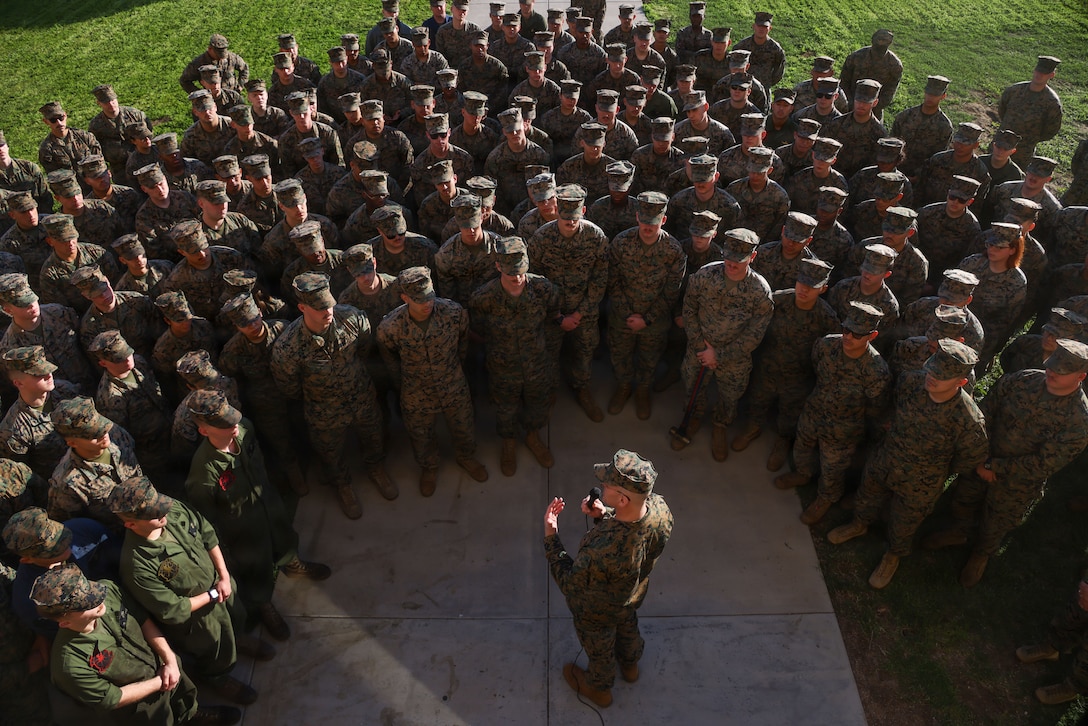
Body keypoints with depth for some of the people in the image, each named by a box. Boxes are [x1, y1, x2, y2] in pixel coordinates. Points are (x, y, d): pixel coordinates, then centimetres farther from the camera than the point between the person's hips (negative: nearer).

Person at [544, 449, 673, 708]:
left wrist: (550, 536, -24)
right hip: (634, 594, 5)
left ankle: (598, 688, 62)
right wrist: (604, 515, -22)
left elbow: (569, 584, -28)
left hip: (598, 612, -5)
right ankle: (630, 665, 70)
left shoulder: (601, 552, -50)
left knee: (600, 650, 29)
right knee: (628, 626, 38)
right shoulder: (660, 508, -32)